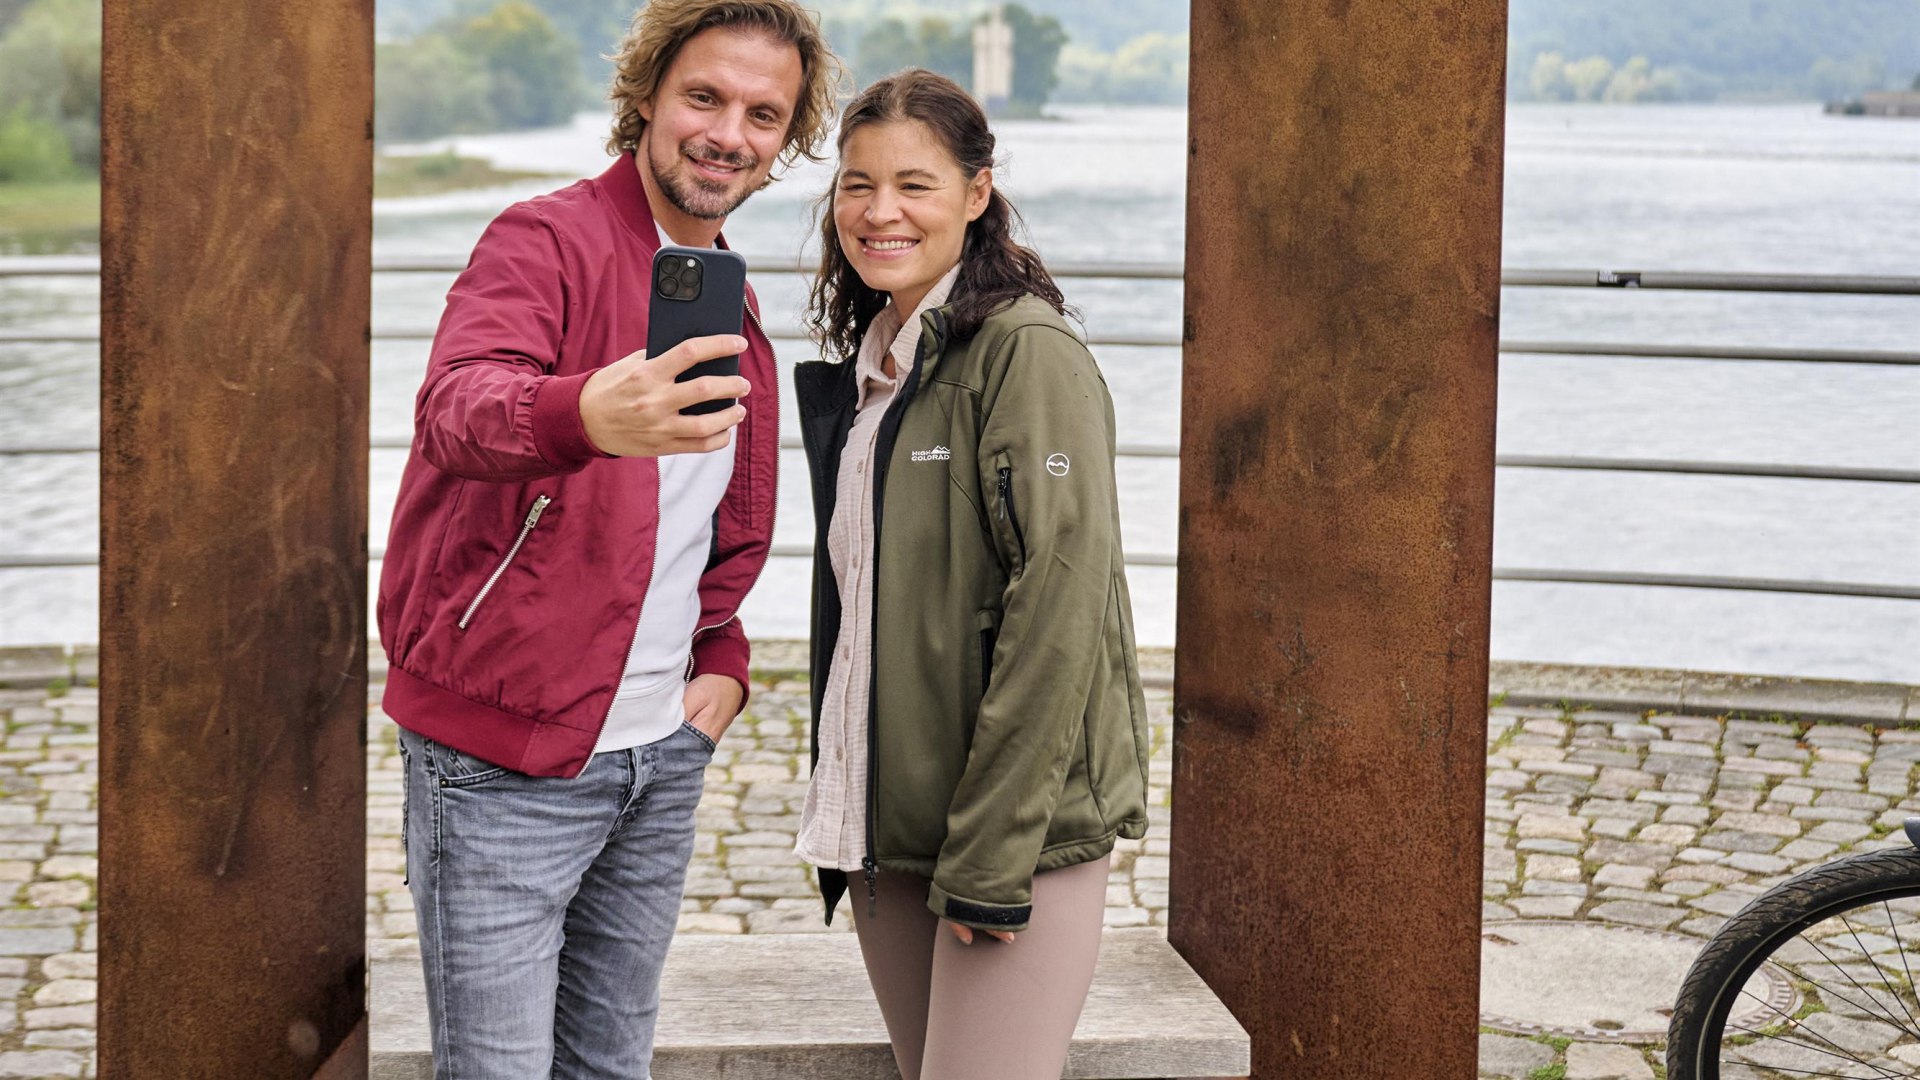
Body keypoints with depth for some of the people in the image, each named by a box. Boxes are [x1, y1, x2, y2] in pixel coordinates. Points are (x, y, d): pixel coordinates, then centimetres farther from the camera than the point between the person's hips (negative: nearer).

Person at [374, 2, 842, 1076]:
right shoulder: (547, 241, -12)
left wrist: (723, 659, 8)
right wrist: (588, 415, -55)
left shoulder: (729, 303, 13)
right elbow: (459, 407, -33)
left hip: (663, 751, 7)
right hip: (504, 760, -7)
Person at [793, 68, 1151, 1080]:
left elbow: (1059, 603, -17)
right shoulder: (862, 369, 15)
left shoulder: (1028, 353, -11)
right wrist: (840, 809, 12)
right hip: (885, 835, 8)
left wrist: (991, 859, -19)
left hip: (1016, 837, -7)